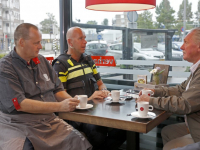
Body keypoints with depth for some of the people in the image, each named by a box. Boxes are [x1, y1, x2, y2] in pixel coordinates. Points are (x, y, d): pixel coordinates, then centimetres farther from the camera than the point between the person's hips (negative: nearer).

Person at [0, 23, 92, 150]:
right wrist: (59, 106, -21)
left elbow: (57, 89, 18)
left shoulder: (42, 61, 13)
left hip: (49, 121, 5)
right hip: (18, 125, -5)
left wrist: (71, 100, -4)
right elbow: (19, 104, -18)